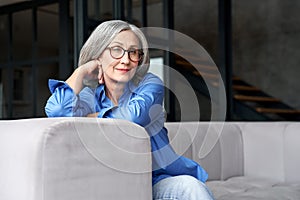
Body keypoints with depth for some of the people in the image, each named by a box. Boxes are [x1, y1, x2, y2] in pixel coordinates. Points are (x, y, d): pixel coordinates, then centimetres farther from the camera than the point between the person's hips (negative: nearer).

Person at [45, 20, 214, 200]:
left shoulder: (150, 84, -1)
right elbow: (57, 111, -20)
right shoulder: (91, 96, 2)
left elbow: (134, 115, -23)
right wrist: (82, 71, -6)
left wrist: (87, 119, -10)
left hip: (161, 179, -3)